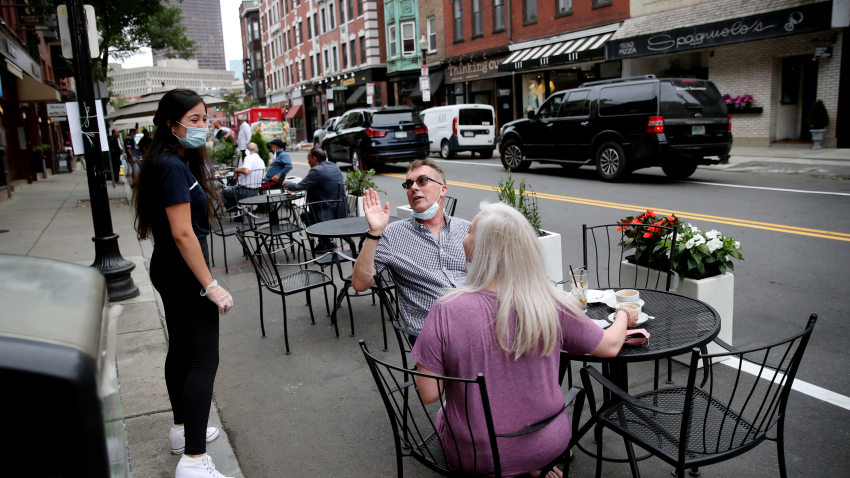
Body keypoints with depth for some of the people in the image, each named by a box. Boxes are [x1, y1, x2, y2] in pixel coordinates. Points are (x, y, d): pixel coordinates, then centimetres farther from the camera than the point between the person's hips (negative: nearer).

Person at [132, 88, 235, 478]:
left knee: (181, 350, 19)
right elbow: (182, 234, -24)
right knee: (203, 361, -7)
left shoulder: (172, 162, 10)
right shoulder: (174, 168, -20)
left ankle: (183, 430, 35)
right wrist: (211, 286, -22)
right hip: (184, 273, -11)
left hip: (169, 271, 11)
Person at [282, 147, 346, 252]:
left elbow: (299, 186, -11)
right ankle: (324, 240, 27)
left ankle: (327, 243, 17)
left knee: (304, 215, 14)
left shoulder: (317, 170, -16)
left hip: (328, 214, -9)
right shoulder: (335, 166, 11)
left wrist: (286, 184, 10)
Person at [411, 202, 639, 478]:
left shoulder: (446, 310, -25)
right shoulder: (554, 305, -18)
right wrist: (622, 317, 20)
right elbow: (610, 347, -2)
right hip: (548, 445, 2)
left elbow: (428, 395, -18)